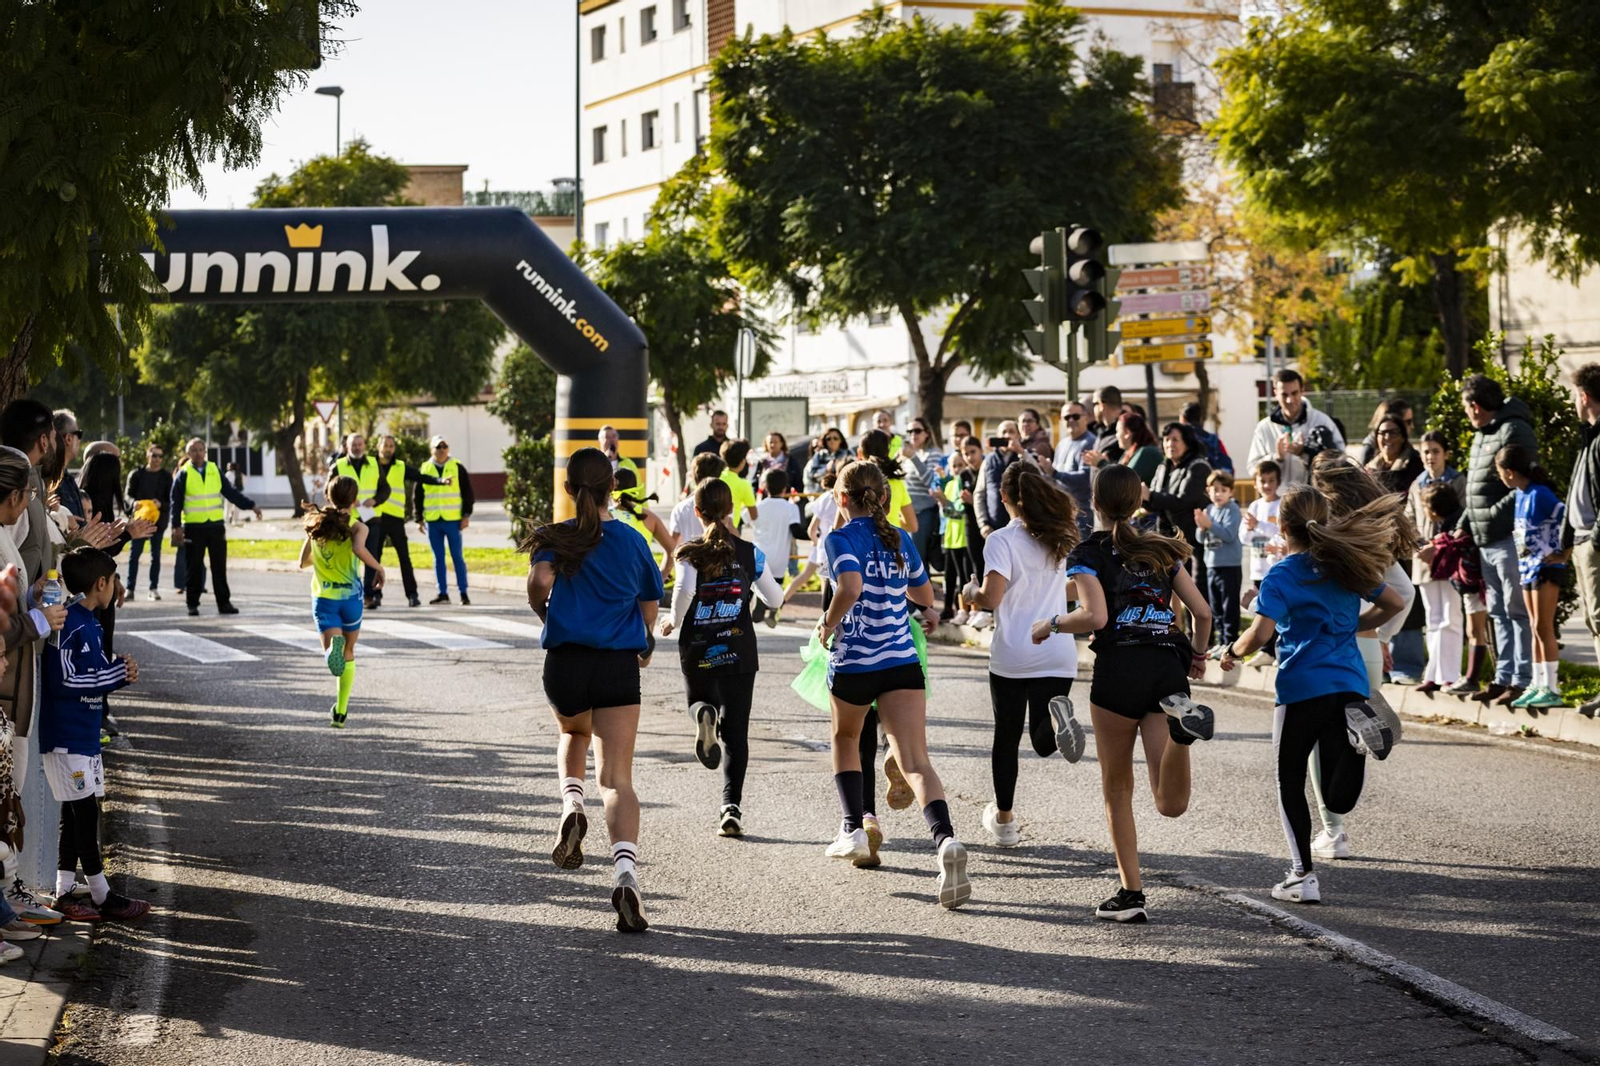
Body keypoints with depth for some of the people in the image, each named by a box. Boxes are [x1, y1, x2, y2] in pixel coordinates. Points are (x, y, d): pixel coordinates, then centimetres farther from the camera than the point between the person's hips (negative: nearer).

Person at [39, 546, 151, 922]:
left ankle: (64, 893, 16)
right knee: (85, 813, -4)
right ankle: (102, 896, 2)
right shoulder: (69, 624, -18)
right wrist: (117, 672, -16)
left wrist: (120, 673, -1)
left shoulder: (88, 622, 12)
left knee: (77, 814, 11)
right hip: (65, 735, -10)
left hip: (85, 734, 10)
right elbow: (64, 681, -22)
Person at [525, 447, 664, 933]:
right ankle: (625, 873, -24)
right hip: (620, 665, 0)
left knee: (574, 734, 33)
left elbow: (540, 580, -19)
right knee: (617, 776, -4)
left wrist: (544, 612, 4)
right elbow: (650, 608, 12)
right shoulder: (633, 542, 6)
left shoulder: (558, 538, 1)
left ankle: (572, 806, 5)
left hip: (566, 660, 0)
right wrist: (641, 645, 32)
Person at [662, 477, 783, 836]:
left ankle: (703, 715, -9)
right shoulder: (751, 554, 0)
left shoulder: (690, 554, -6)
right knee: (735, 733, 5)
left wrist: (674, 621, -7)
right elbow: (775, 600, 6)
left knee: (697, 701, 28)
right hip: (739, 654, 1)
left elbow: (684, 590, -25)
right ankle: (732, 806, -8)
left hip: (697, 654, -1)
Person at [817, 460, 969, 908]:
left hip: (852, 664, -3)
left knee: (845, 740, 28)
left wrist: (828, 623, -9)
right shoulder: (901, 540, 9)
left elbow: (850, 588, -26)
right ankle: (945, 839, -32)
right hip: (902, 664, 3)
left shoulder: (841, 539, -7)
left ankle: (854, 829, 25)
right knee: (915, 762, -9)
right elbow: (924, 596, 23)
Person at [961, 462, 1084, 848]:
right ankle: (1058, 718, -26)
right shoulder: (1061, 536, 6)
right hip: (1058, 654, 4)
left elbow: (991, 597, -19)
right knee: (1044, 741, 10)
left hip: (1011, 656, -3)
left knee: (1006, 738, 12)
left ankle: (1004, 822, 18)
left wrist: (972, 594, 1)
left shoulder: (1002, 540, -11)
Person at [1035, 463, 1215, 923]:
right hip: (1168, 667, 3)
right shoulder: (1161, 550, 17)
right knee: (1171, 804, -6)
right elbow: (1202, 613, 13)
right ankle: (1181, 723, -33)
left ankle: (1130, 893, 10)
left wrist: (1050, 624, 5)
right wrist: (1197, 654, 31)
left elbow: (1095, 616, -13)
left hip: (1119, 670, -3)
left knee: (1117, 789, 12)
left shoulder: (1088, 553, 3)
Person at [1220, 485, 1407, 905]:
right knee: (1338, 799, 9)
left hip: (1302, 689, -5)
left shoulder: (1282, 575, -8)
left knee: (1289, 783, 12)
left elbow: (1259, 635, -18)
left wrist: (1232, 652, 2)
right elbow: (1395, 603, 19)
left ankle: (1303, 875, 5)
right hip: (1350, 684, 5)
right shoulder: (1345, 565, 10)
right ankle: (1359, 735, -17)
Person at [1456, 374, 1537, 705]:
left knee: (1517, 610, -6)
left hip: (1509, 538, -10)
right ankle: (1504, 678, 19)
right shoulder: (1482, 435, 19)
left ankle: (1523, 680, -4)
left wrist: (1494, 514, -17)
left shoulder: (1514, 431, -11)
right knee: (1498, 613, 13)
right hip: (1486, 541, 10)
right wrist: (1464, 524, 15)